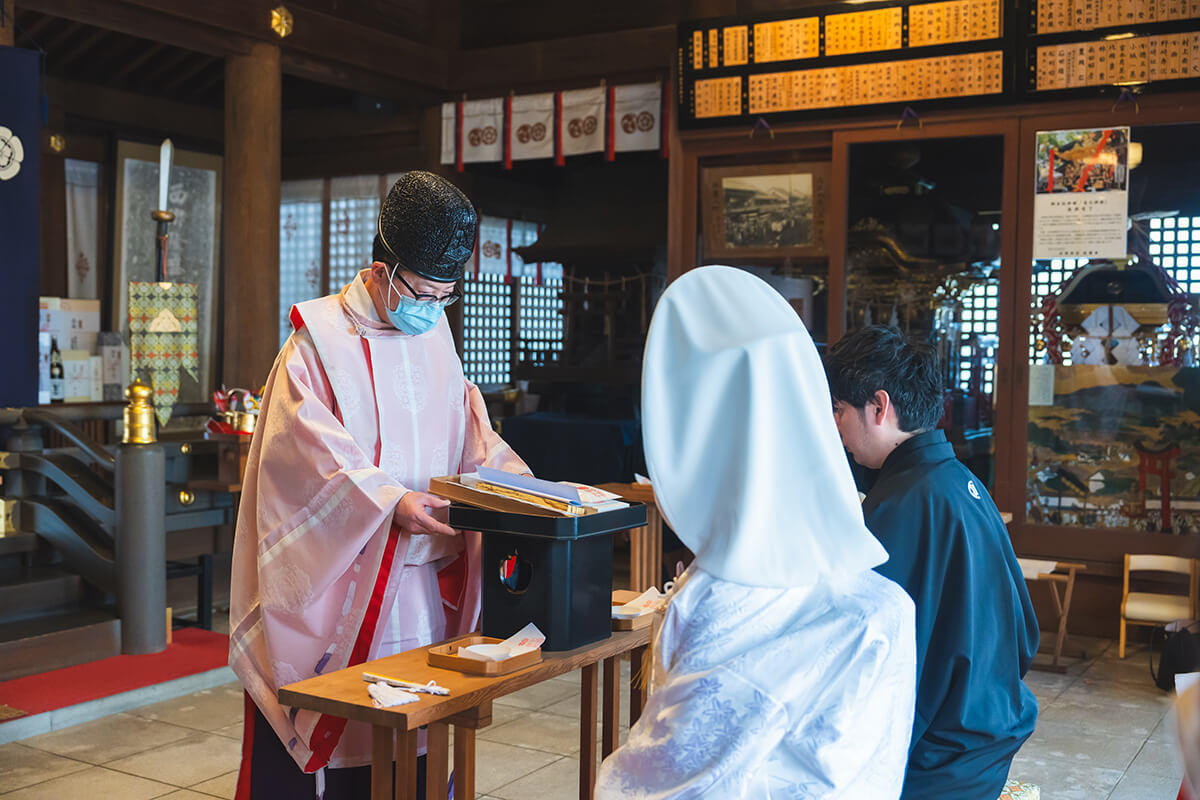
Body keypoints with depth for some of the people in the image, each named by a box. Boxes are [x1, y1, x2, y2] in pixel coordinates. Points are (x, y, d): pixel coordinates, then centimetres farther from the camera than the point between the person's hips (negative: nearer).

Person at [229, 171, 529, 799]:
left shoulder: (435, 336, 12)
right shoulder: (322, 337, -7)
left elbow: (466, 424, 16)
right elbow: (313, 445, -16)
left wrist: (512, 477, -3)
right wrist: (388, 500, -28)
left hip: (421, 573, 5)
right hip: (335, 572, -5)